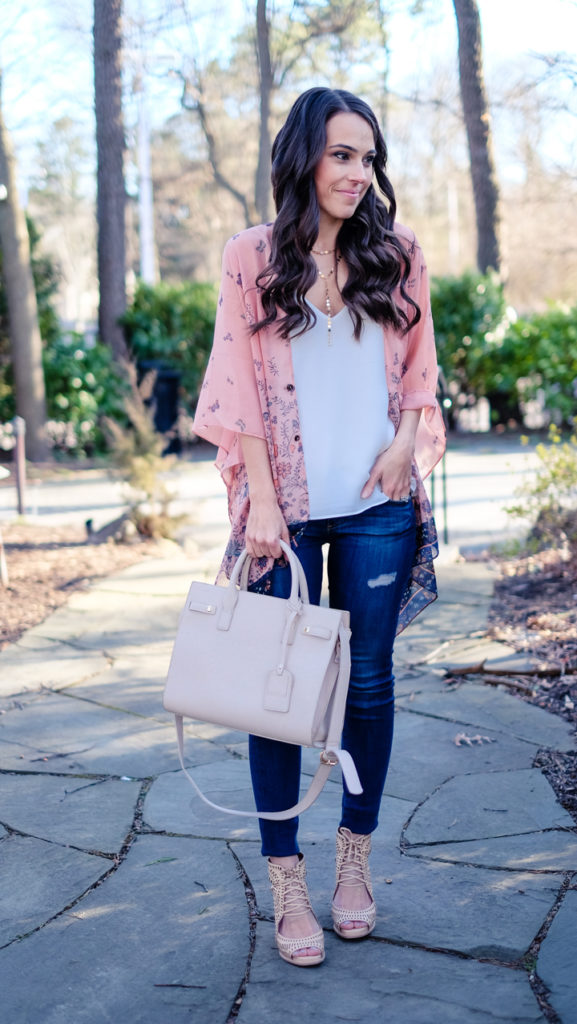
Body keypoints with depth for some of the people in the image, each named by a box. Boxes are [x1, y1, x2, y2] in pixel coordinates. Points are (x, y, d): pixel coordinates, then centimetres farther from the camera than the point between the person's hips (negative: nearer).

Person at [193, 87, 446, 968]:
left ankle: (355, 860, 23)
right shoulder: (251, 258, 1)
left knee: (369, 680, 7)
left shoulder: (396, 253, 7)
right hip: (289, 506, -2)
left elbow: (420, 365, 14)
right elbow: (239, 384, -2)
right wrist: (261, 499, -8)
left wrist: (409, 438, -4)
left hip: (377, 503, 2)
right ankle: (287, 885, 9)